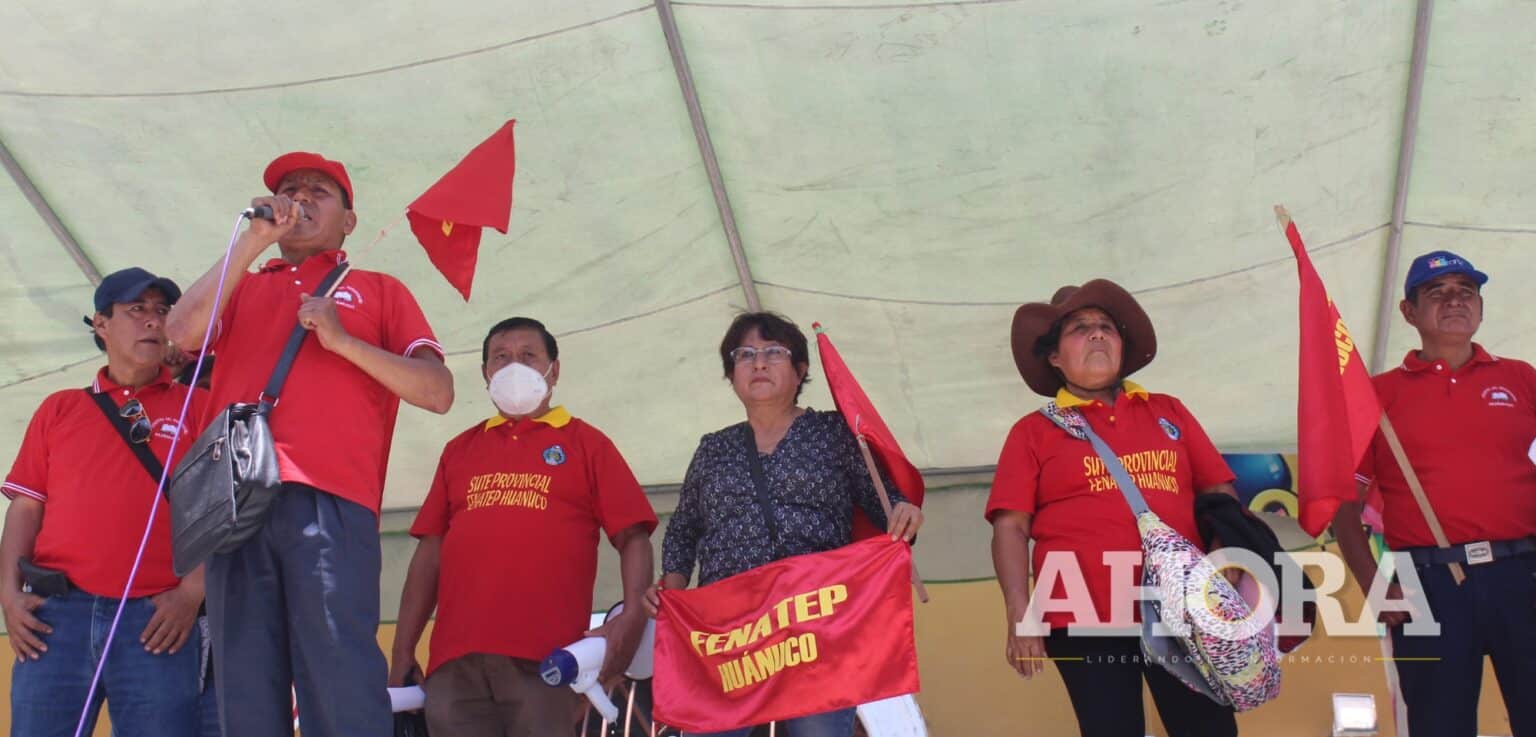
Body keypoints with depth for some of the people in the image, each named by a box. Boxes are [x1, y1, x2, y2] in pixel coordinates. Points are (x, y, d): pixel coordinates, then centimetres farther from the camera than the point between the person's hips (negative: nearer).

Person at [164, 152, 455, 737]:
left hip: (329, 502, -3)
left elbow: (438, 392, 8)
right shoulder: (242, 287, 29)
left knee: (340, 688, -12)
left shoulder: (378, 290, 21)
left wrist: (343, 340, -2)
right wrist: (252, 240, 6)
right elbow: (183, 331, 5)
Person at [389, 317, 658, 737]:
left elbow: (632, 538, 4)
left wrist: (633, 616, -13)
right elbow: (430, 550, 18)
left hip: (545, 656, -3)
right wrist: (402, 652, 11)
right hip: (455, 658, 3)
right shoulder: (459, 450, 21)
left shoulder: (587, 443, 12)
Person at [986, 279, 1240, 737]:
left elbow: (1219, 495, 15)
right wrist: (1020, 618, -9)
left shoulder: (1168, 412, 16)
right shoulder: (1034, 432, 7)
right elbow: (1010, 527, 0)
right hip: (1087, 619, -2)